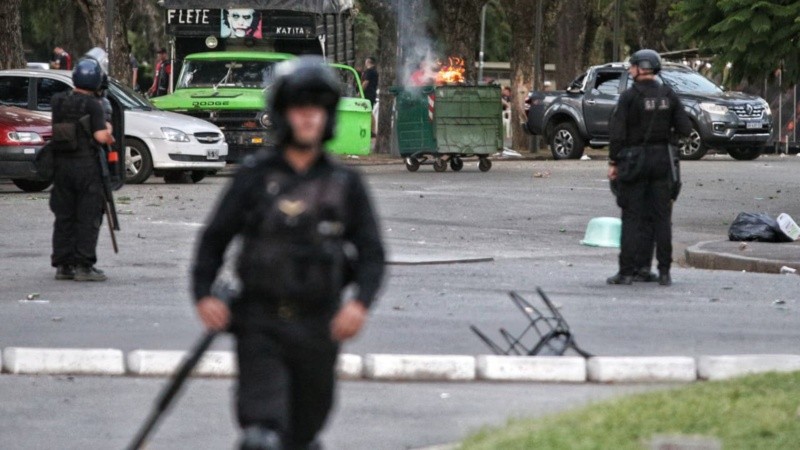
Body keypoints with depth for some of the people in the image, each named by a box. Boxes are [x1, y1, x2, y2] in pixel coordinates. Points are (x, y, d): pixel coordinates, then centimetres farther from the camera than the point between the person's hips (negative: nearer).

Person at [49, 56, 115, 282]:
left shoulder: (59, 102, 4)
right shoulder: (93, 105, -12)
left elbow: (56, 130, 12)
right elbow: (101, 136, -19)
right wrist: (110, 137, 3)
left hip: (62, 164, 5)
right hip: (87, 165, -5)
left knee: (64, 217, 11)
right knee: (88, 218, 0)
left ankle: (63, 265, 12)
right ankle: (83, 265, -5)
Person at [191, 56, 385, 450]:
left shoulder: (345, 184, 6)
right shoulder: (255, 177, 2)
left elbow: (371, 252, 6)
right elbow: (214, 239, 5)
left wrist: (360, 301, -12)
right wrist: (204, 295, -9)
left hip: (318, 327, 2)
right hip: (260, 324, -2)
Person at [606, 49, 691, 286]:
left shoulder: (629, 97, -10)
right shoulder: (668, 95, 2)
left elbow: (618, 133, -12)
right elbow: (685, 129, 0)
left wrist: (613, 162, -4)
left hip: (634, 160, -4)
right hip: (661, 158, 4)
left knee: (632, 216, -1)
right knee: (662, 216, 7)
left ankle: (626, 271, -2)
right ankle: (664, 271, 5)